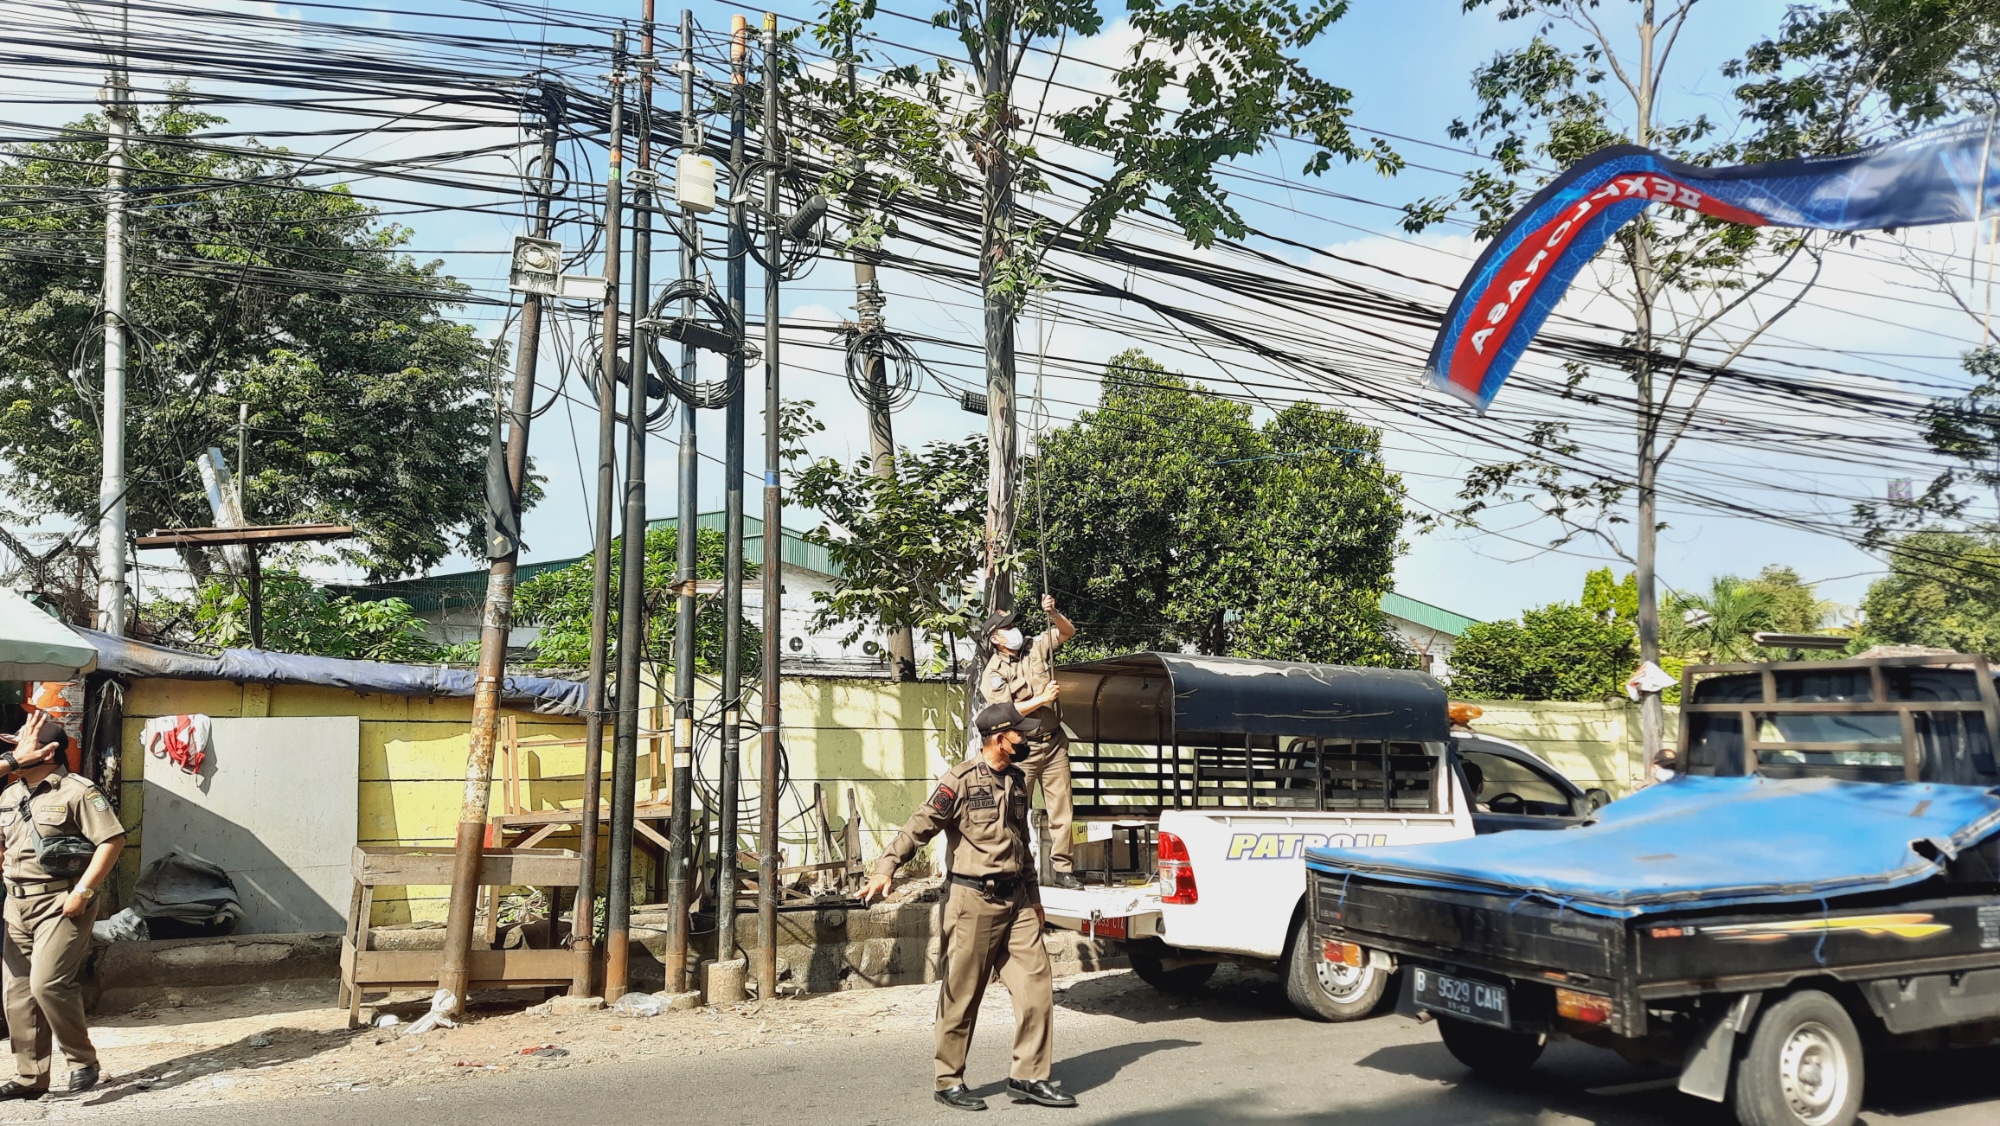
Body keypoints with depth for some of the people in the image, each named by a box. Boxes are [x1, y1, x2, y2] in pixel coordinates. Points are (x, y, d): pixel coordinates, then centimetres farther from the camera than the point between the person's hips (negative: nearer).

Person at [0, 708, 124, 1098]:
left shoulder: (77, 791, -9)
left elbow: (112, 839, -16)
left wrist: (83, 892, -19)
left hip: (61, 902, -8)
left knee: (47, 982, -18)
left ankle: (82, 1060, -2)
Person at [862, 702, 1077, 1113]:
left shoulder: (1016, 781, 13)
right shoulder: (962, 781, -10)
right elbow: (920, 826, -17)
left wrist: (1033, 899, 25)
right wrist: (886, 868, -29)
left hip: (1016, 900, 7)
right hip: (974, 900, -7)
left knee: (1037, 985, 4)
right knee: (962, 995, 2)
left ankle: (1028, 1077, 15)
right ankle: (949, 1082, 15)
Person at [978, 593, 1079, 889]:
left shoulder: (1037, 648, 6)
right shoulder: (992, 674, -6)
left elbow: (1068, 632, 13)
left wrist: (1053, 614, -7)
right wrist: (1043, 699, -14)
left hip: (1054, 744, 4)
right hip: (1021, 750, -4)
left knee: (1062, 809, 3)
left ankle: (1063, 870, 9)